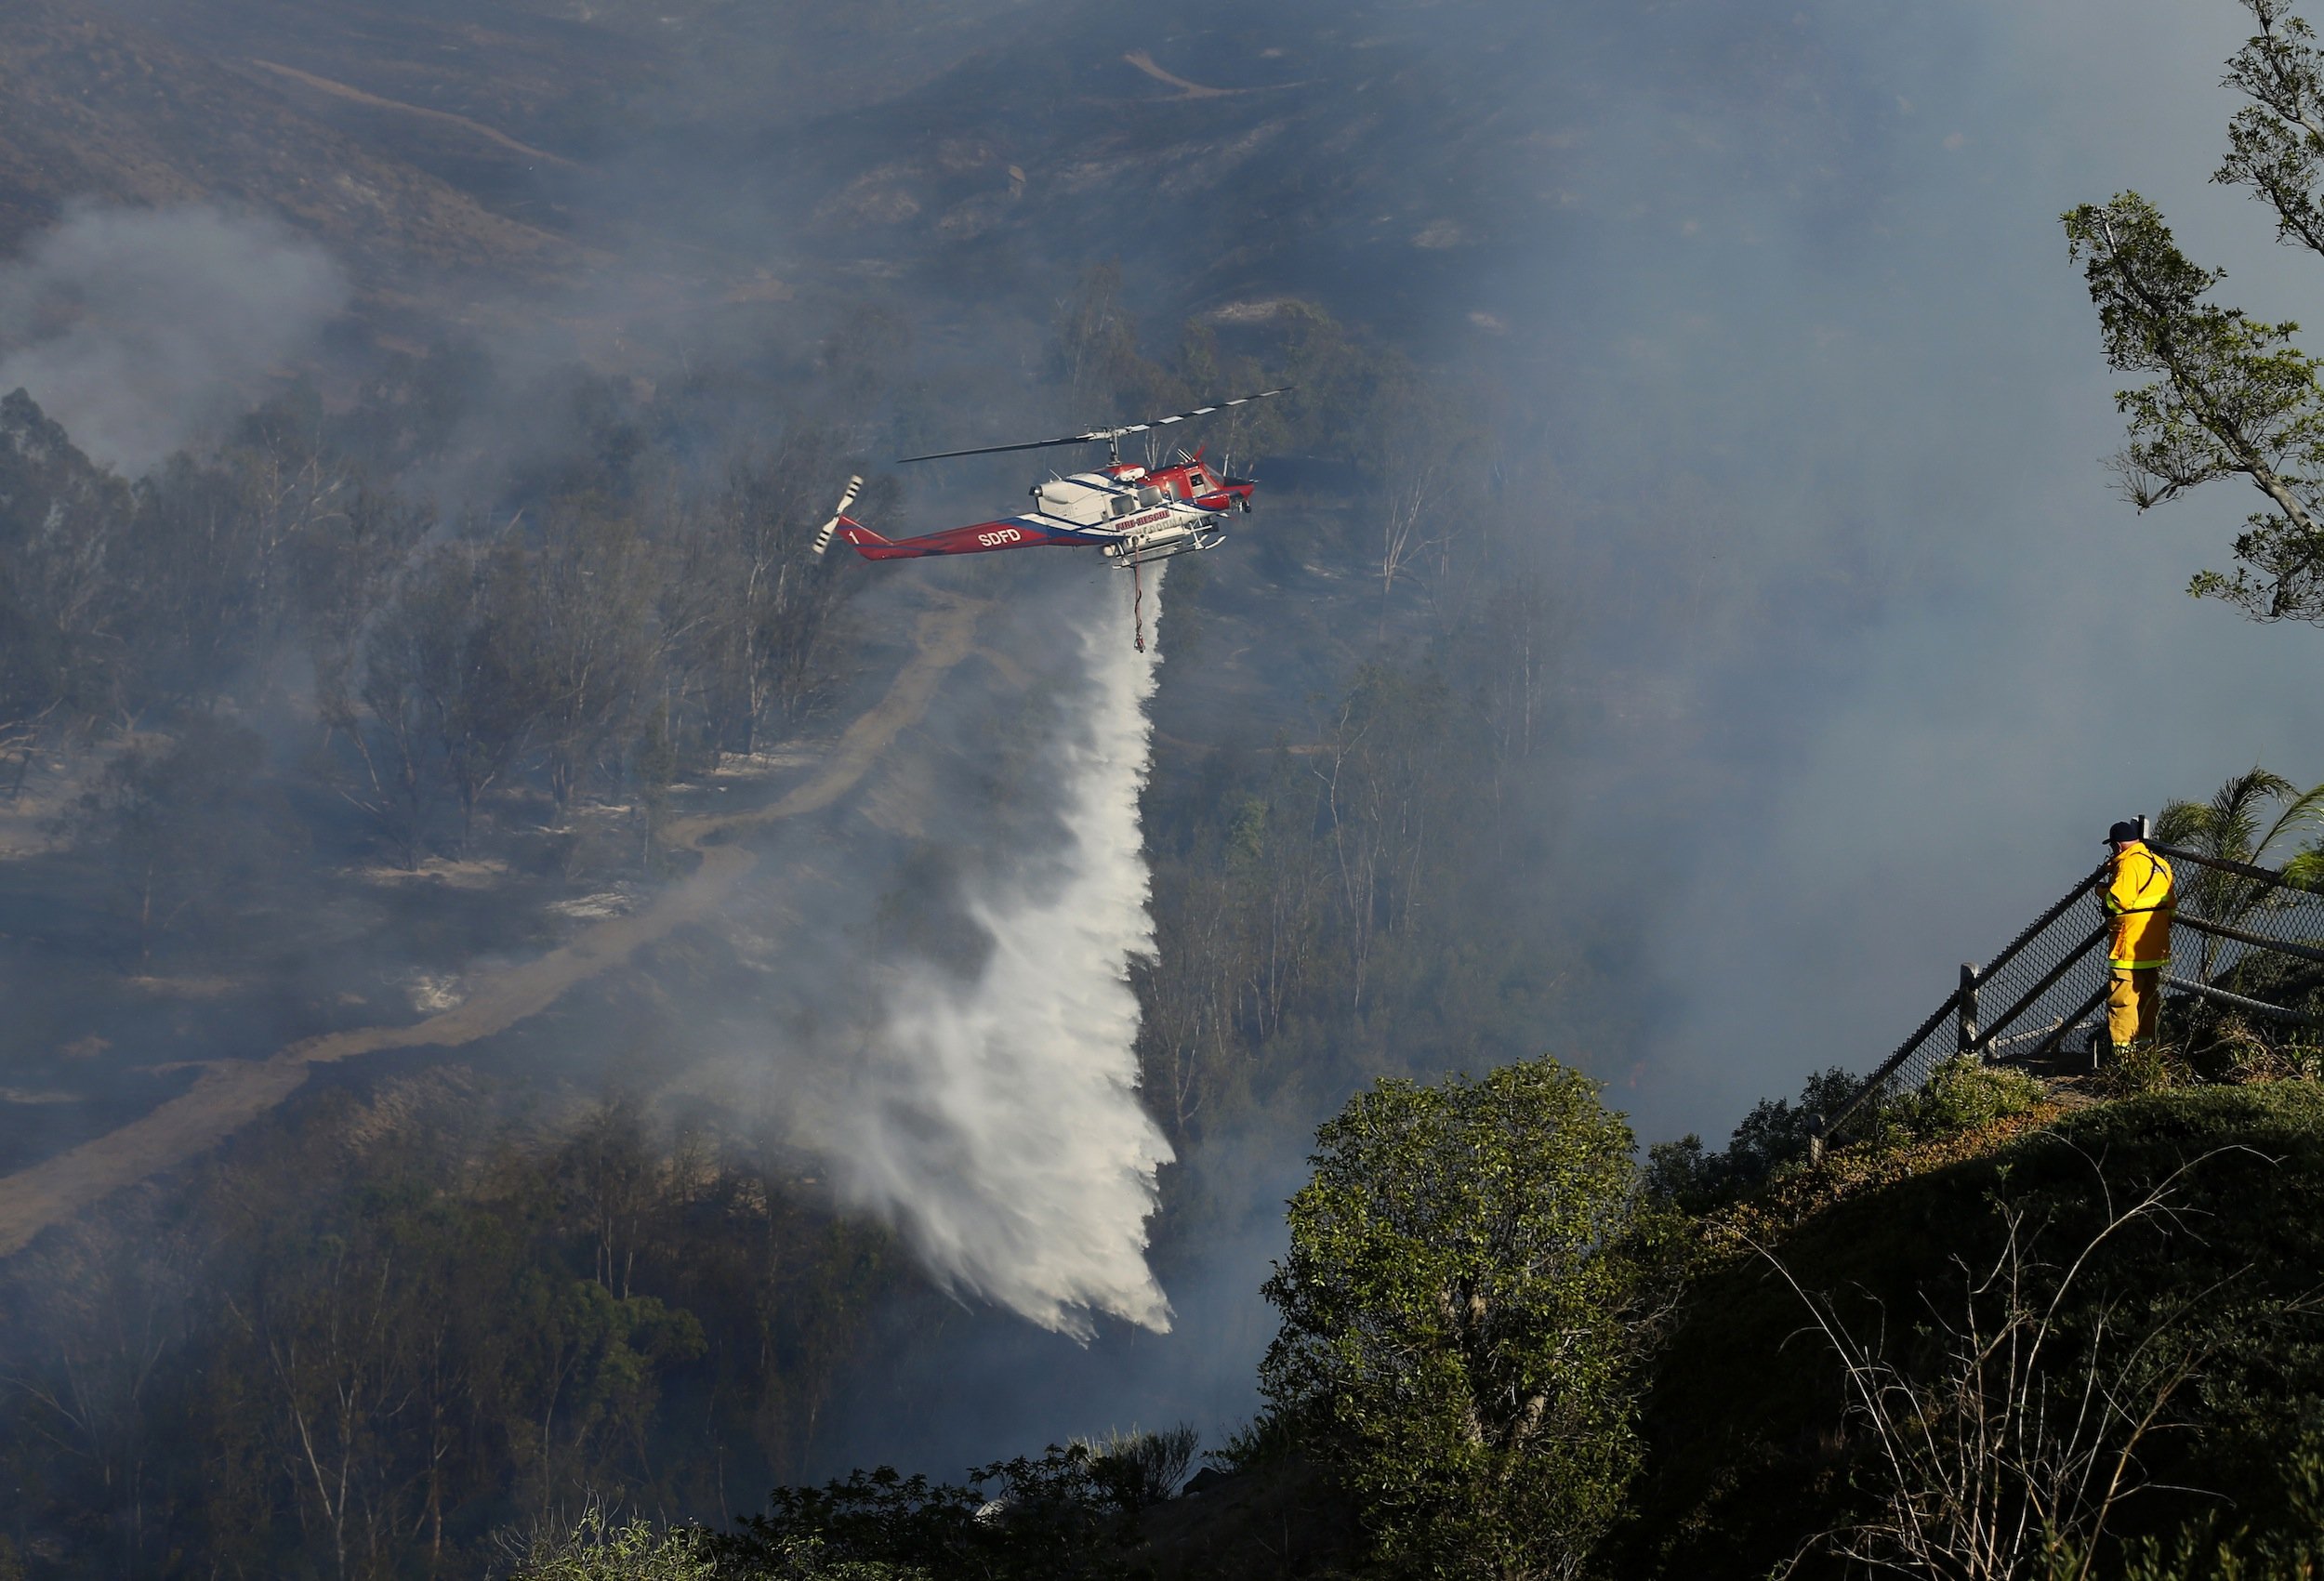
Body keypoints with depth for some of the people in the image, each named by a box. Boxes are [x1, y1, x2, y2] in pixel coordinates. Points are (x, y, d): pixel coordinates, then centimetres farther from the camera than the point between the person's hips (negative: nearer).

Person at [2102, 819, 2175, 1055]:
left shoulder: (2128, 863, -15)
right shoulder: (2161, 864, 13)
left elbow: (2119, 900, -24)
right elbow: (2172, 903, 17)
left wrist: (2104, 892, -5)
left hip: (2130, 947, -9)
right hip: (2157, 947, 9)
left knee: (2121, 1000, -7)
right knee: (2149, 998, 17)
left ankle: (2122, 1049, -11)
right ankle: (2146, 1043, 23)